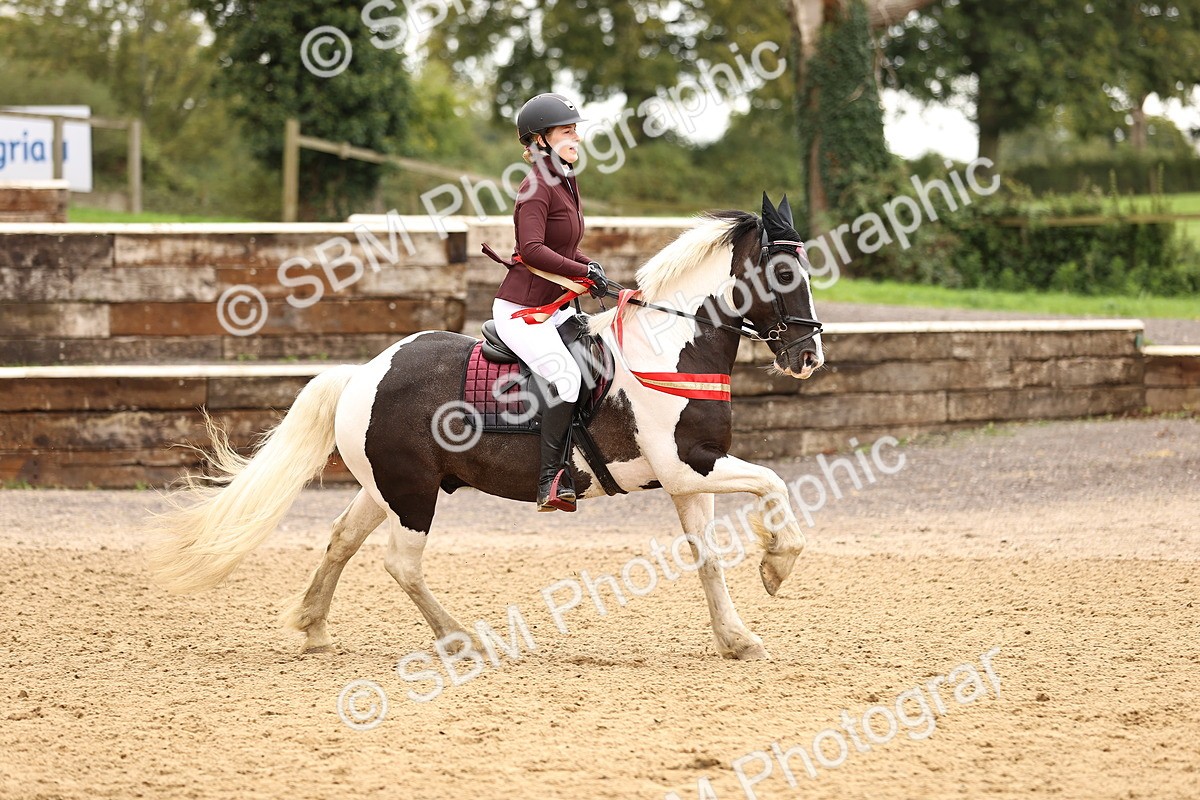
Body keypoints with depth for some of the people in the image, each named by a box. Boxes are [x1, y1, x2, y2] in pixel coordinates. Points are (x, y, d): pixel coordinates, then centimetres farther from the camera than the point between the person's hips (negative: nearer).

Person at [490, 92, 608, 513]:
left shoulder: (566, 183, 14)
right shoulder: (537, 187, -14)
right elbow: (533, 250, -27)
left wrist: (590, 265, 6)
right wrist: (584, 272, -24)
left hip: (556, 309, 10)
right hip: (521, 310, -10)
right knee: (566, 374, -28)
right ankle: (553, 480, -28)